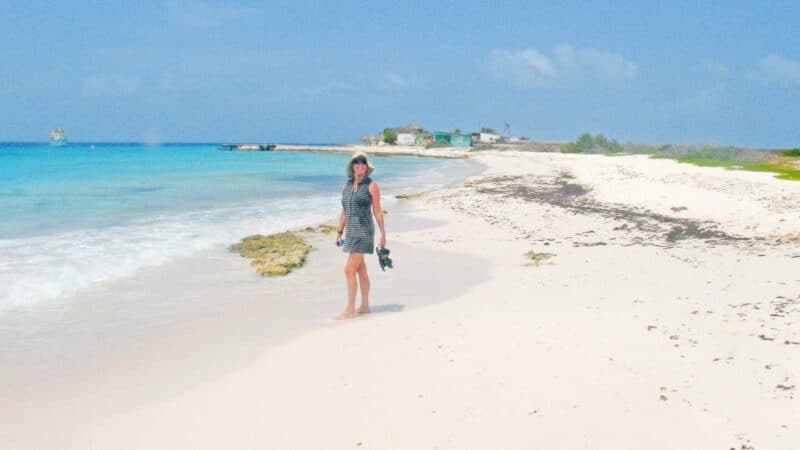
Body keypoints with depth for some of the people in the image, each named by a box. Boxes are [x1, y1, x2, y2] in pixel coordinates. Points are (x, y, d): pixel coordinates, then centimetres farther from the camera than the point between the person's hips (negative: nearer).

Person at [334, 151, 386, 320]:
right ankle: (365, 306, 22)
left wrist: (383, 234, -8)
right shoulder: (347, 186, 11)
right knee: (361, 270, 13)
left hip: (363, 232, -7)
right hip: (352, 233, 7)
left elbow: (377, 211, -8)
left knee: (349, 270, -10)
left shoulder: (371, 185, -8)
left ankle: (350, 310, -4)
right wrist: (339, 233, 16)